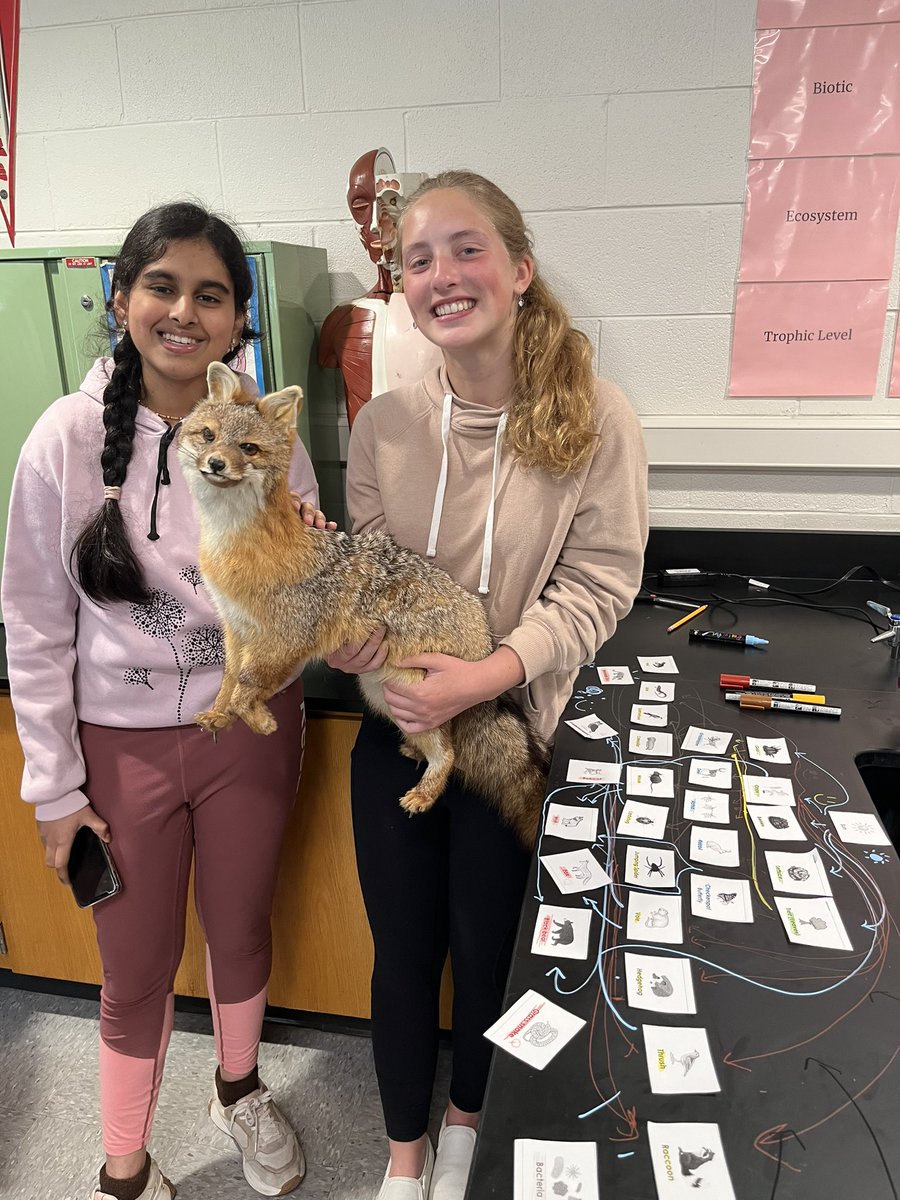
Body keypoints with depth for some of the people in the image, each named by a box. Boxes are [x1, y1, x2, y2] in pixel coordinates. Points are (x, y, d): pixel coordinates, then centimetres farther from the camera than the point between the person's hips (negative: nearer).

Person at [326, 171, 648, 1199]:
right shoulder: (385, 423, -4)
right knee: (402, 948, 17)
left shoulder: (597, 421, -12)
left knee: (486, 946, 18)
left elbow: (598, 581, -12)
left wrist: (489, 673, -25)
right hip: (394, 727, 2)